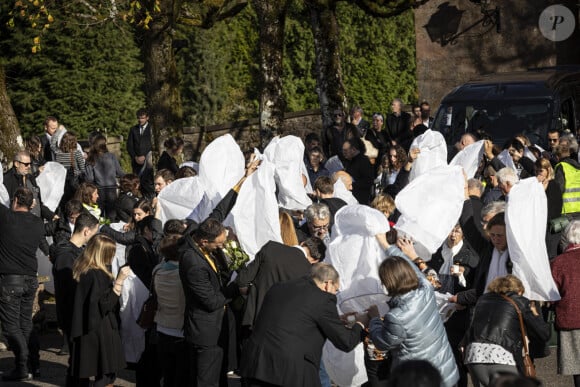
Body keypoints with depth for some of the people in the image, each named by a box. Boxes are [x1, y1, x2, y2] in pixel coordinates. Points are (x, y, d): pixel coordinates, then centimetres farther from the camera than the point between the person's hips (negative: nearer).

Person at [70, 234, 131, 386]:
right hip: (101, 332, -9)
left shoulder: (82, 270, 9)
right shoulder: (97, 275, -19)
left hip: (84, 331, 9)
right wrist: (119, 281, -21)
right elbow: (106, 304, -20)